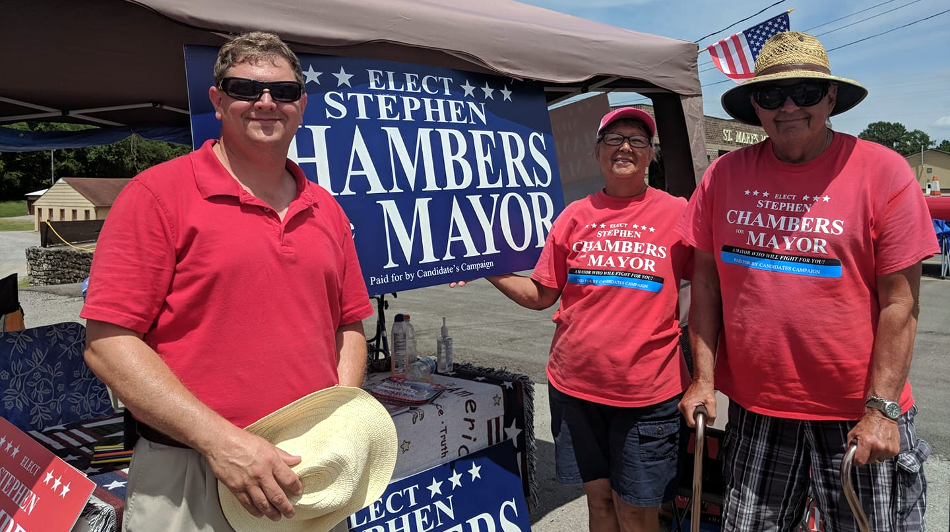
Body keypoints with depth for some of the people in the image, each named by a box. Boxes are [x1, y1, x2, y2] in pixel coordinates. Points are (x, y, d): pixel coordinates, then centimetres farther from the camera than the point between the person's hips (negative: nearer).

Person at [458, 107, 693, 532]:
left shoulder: (677, 213, -4)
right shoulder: (575, 216, 3)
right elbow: (541, 295, 7)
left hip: (647, 391, -2)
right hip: (575, 384, 3)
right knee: (599, 498, 17)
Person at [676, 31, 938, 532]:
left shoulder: (883, 171, -7)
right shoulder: (724, 174, 0)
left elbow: (899, 303, -8)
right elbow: (706, 282, 4)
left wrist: (881, 409, -11)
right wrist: (703, 378, 1)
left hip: (857, 414, -2)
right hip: (753, 405, 3)